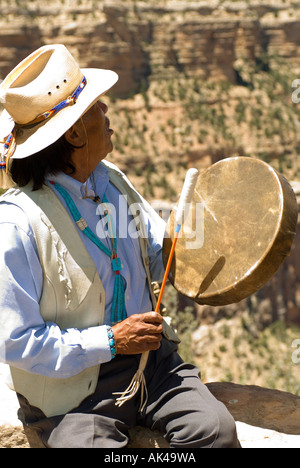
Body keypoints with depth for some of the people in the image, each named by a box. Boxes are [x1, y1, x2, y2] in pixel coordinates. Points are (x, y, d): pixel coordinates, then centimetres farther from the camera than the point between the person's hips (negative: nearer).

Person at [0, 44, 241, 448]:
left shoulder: (113, 181, 6)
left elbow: (158, 256, 17)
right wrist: (110, 341, -18)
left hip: (149, 360, 5)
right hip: (71, 390, -5)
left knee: (215, 428, -15)